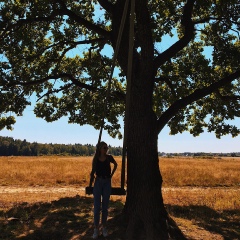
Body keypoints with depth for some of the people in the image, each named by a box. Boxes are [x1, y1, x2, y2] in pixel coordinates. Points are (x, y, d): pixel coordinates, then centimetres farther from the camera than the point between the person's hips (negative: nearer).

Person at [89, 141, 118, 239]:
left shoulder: (109, 157, -3)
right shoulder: (95, 159, -4)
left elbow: (115, 165, 17)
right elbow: (93, 172, 4)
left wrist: (112, 174, 9)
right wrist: (90, 185, 3)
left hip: (107, 183, 1)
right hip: (98, 182, -1)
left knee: (105, 206, 8)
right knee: (97, 206, -1)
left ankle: (104, 227, 20)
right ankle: (96, 228, 8)